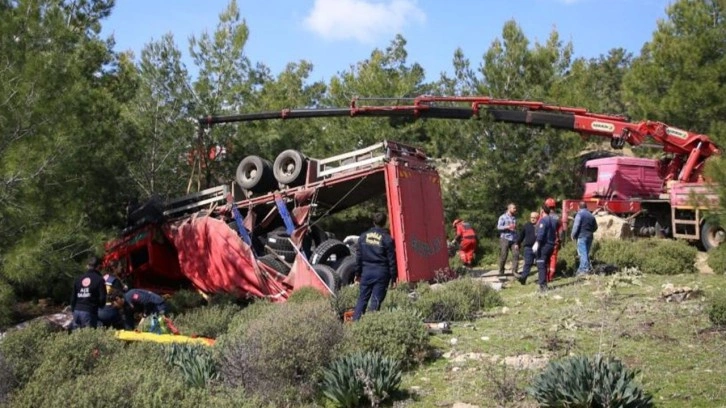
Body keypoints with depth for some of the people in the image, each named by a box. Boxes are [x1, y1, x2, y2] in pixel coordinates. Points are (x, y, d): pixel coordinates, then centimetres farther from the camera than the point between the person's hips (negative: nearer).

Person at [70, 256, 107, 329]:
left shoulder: (78, 279, 10)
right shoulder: (99, 280, -5)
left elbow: (73, 297, 12)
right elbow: (102, 298, -8)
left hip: (77, 311, 5)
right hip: (89, 312, -5)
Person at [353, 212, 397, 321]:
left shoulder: (363, 236, 5)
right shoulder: (387, 239, -7)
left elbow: (359, 257, 9)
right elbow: (391, 260, -5)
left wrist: (358, 273, 17)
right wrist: (393, 277, 0)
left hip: (366, 271, 3)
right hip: (381, 273, -3)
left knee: (362, 298, 11)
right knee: (376, 300, 0)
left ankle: (356, 320, 9)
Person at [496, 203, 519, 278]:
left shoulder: (514, 218, 18)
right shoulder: (503, 217, 1)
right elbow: (498, 227, -8)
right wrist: (508, 227, -19)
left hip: (513, 239, 5)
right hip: (505, 239, -5)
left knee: (516, 254, -9)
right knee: (503, 256, -3)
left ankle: (514, 271, -7)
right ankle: (501, 272, 10)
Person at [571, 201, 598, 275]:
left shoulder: (579, 214, -8)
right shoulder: (591, 215, 12)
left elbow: (576, 226, -14)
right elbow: (595, 227, 17)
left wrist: (573, 236, -4)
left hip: (581, 236, -7)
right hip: (589, 237, 7)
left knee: (582, 253, -8)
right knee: (586, 253, 12)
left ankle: (585, 270, -13)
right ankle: (581, 269, 18)